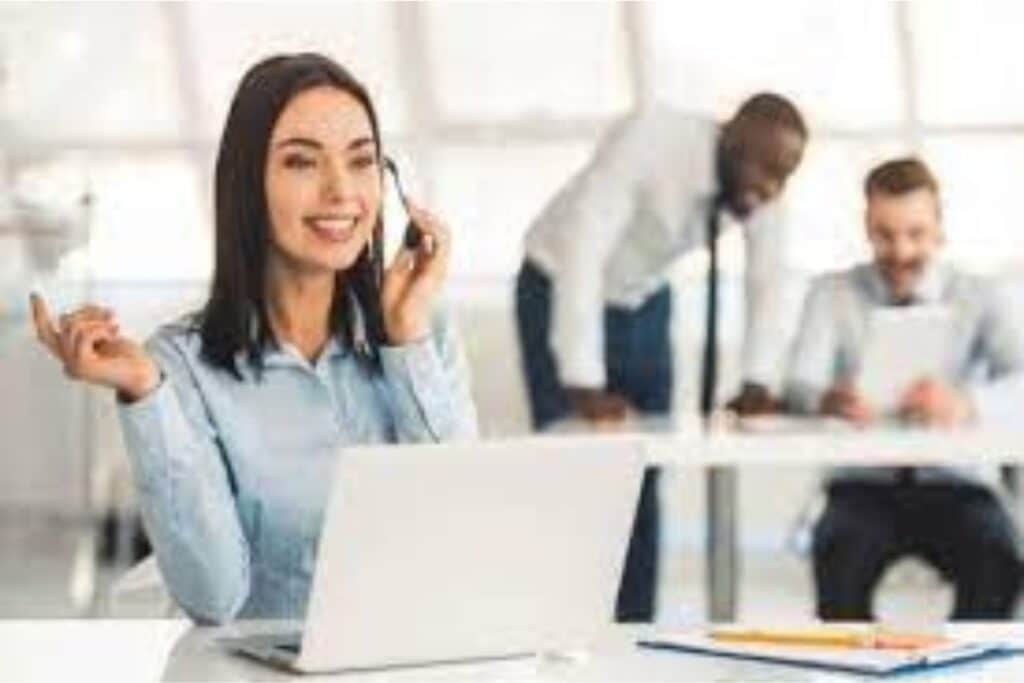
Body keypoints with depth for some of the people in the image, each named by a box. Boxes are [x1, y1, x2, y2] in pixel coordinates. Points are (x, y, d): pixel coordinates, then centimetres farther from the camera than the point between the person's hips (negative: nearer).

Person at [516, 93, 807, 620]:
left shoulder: (759, 186, -18)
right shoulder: (648, 140, -34)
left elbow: (767, 281, -10)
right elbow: (582, 253, -40)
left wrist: (759, 382, -25)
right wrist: (584, 384, -44)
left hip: (643, 302, 5)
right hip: (562, 293, -5)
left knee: (641, 479, 2)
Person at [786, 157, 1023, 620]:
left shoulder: (977, 299, 6)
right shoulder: (833, 295, 6)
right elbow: (800, 383, -9)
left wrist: (965, 404, -35)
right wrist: (829, 400, -35)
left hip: (954, 489, 0)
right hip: (865, 490, 0)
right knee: (839, 564, -34)